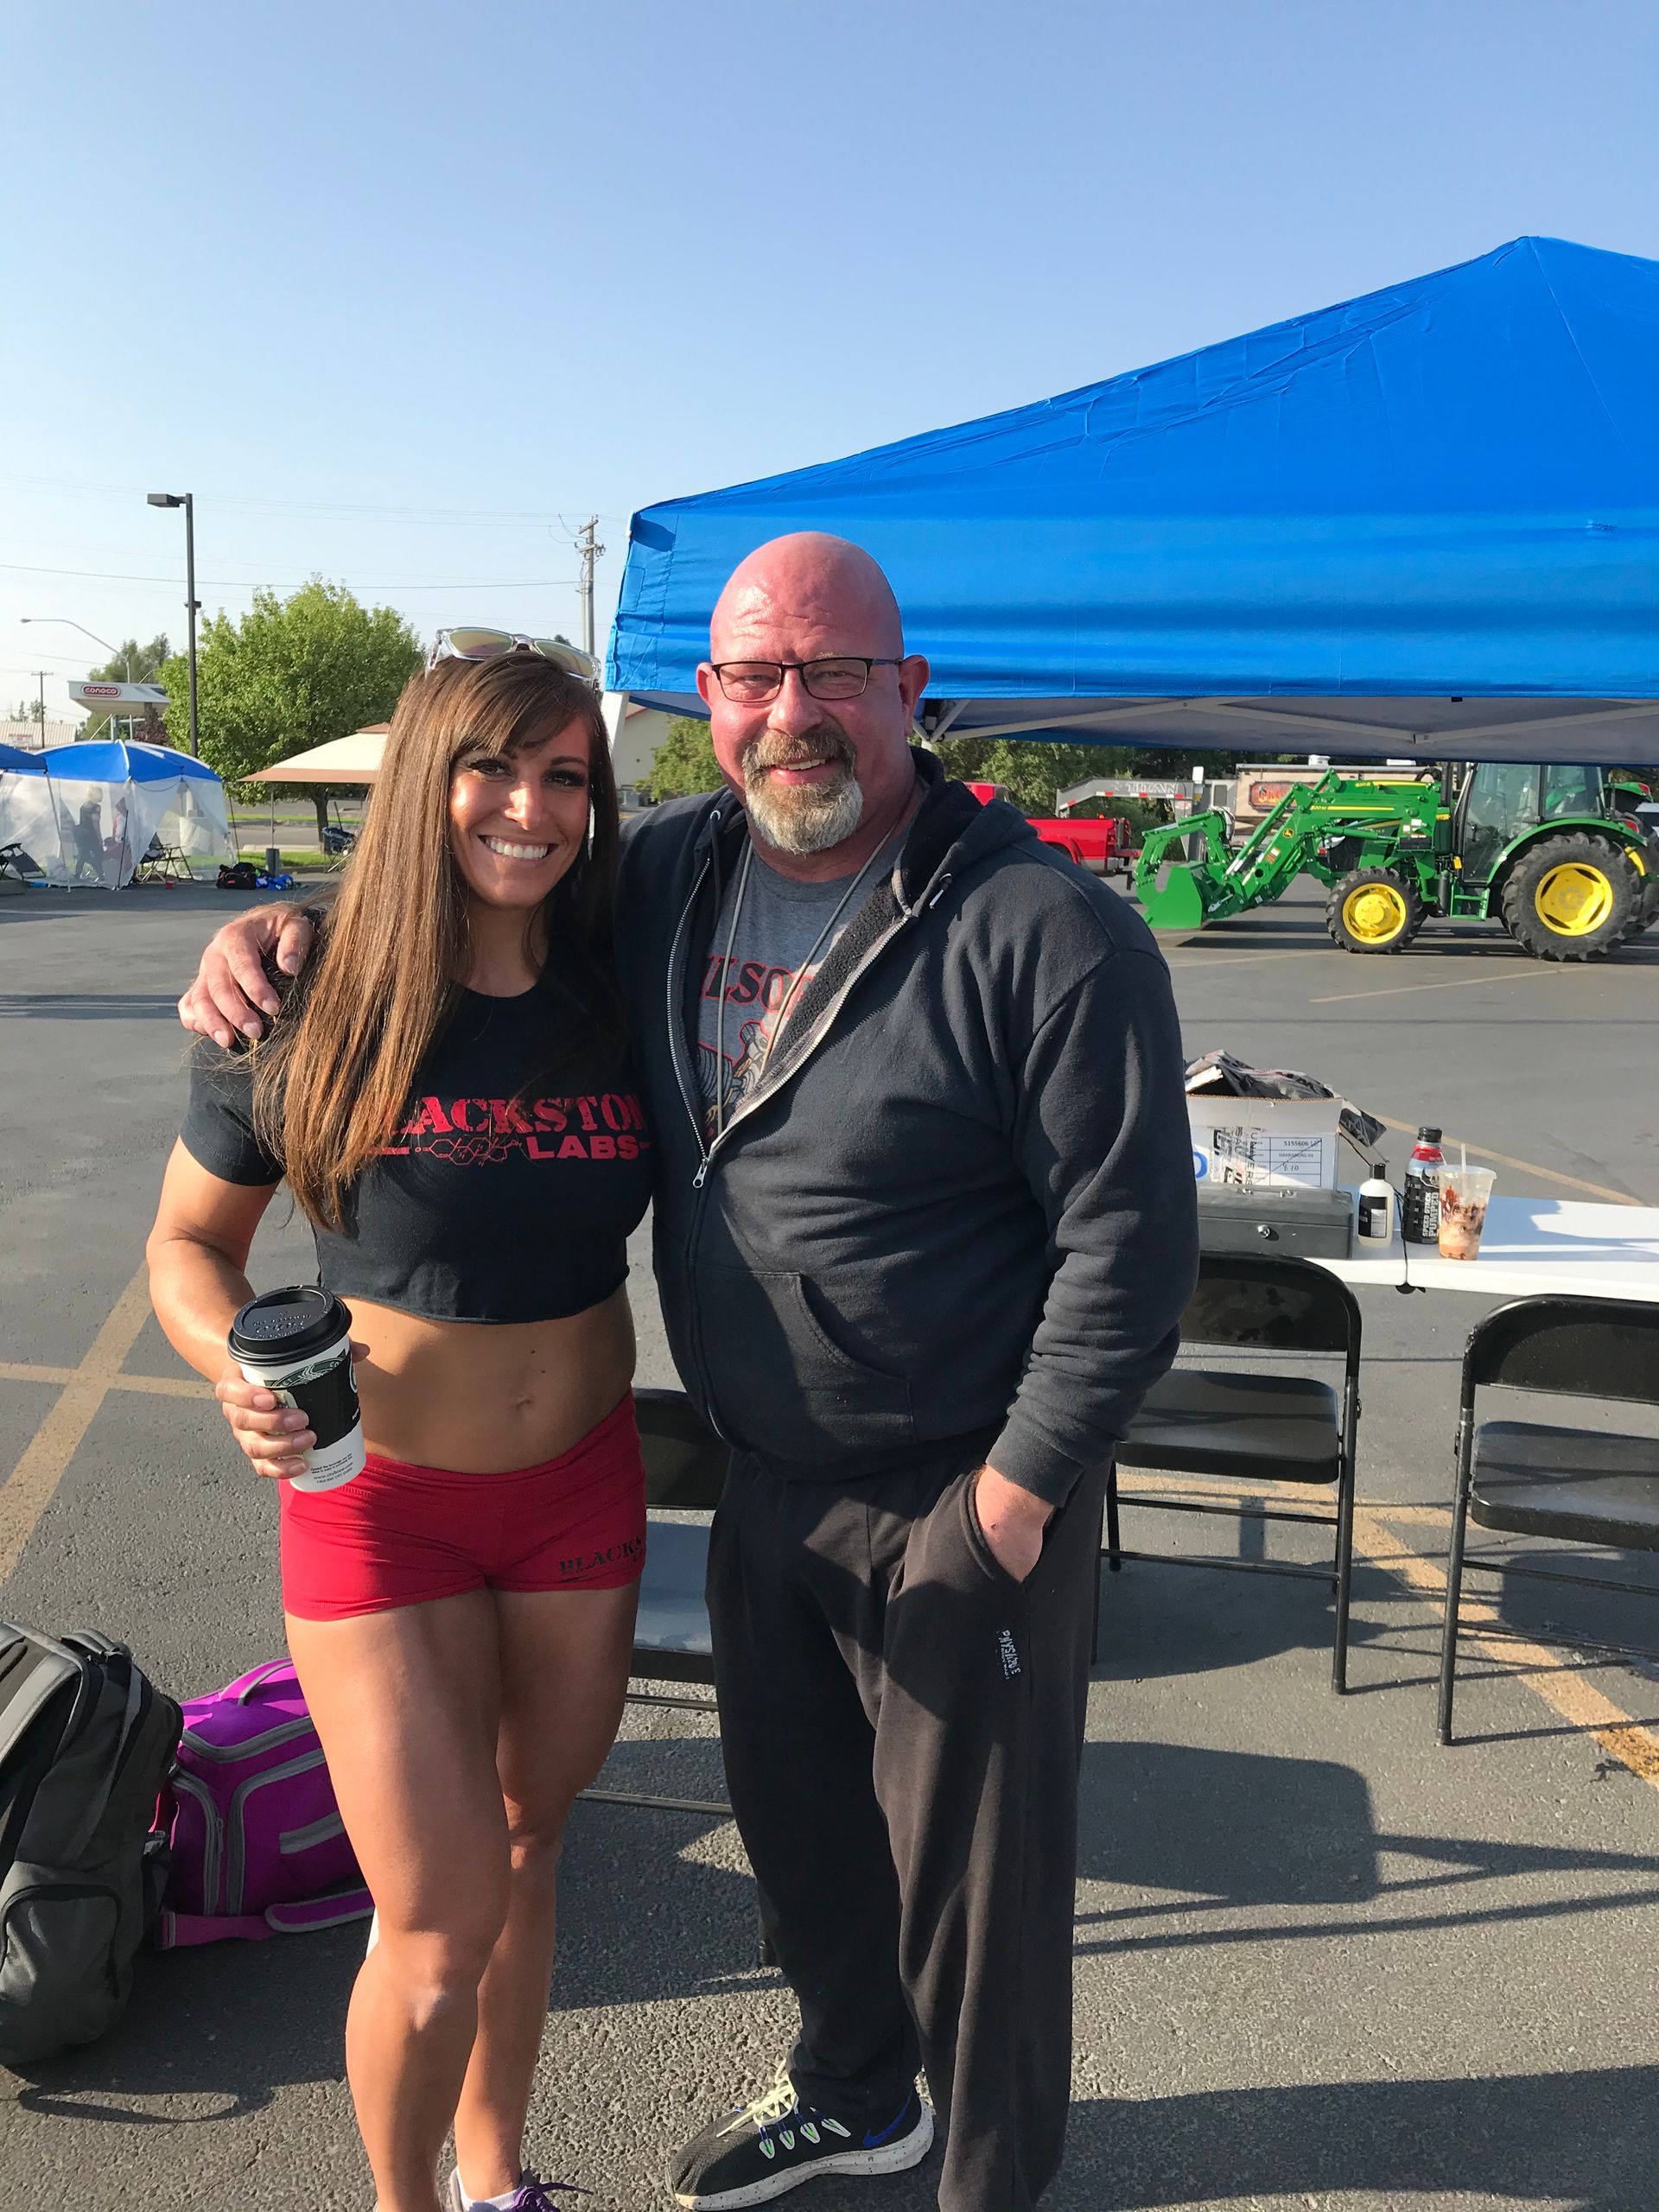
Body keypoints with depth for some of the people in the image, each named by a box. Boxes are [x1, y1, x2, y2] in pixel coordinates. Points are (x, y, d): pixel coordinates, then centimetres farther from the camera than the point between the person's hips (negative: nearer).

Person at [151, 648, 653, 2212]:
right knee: (441, 1923, 2)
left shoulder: (617, 1000, -6)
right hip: (381, 1501, -3)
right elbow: (189, 1236, -2)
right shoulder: (310, 1014, -13)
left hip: (583, 1490, 3)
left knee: (523, 1853, 20)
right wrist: (238, 1363, -20)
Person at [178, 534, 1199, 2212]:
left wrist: (1012, 1497, -17)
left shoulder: (1043, 929, -21)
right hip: (767, 1479, 7)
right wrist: (289, 922, 0)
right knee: (795, 1817, 26)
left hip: (964, 1501, -6)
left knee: (973, 1876, 12)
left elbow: (1128, 1239, -18)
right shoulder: (669, 874, 0)